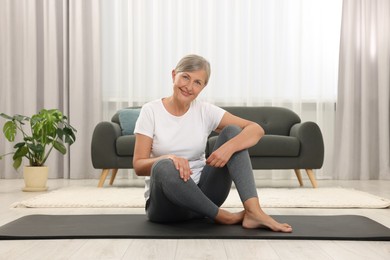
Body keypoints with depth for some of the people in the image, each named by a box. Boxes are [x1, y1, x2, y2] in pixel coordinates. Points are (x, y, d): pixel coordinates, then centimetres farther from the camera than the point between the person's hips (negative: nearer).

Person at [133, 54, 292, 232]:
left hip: (200, 193, 3)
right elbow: (138, 166, -12)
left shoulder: (205, 111, -1)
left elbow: (257, 130, -10)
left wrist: (229, 147, -30)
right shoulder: (151, 111, -8)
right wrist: (168, 158, -33)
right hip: (165, 204, -3)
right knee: (164, 168, -38)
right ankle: (221, 216, -19)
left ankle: (253, 212, -28)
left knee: (232, 131, -14)